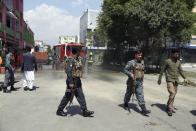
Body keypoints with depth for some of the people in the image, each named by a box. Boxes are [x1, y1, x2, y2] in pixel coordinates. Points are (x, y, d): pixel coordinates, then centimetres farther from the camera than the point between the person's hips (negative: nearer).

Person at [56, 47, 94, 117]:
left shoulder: (78, 59, 10)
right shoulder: (71, 60, -18)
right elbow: (68, 72, -24)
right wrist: (70, 83, -27)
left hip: (77, 81, 9)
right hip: (72, 81, -9)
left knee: (80, 96, 10)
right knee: (68, 96, 4)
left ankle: (85, 111, 17)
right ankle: (59, 110, 21)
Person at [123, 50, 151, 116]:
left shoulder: (142, 62, 8)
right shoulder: (131, 62, -9)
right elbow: (125, 70, -11)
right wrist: (130, 74, -26)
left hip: (139, 82, 3)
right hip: (132, 81, -3)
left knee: (140, 95, -4)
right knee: (129, 93, 15)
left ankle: (143, 110, -7)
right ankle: (126, 103, 40)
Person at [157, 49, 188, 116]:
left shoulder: (178, 62, 11)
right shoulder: (167, 61, -4)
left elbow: (180, 71, 17)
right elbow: (162, 70, 0)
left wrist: (184, 78, 3)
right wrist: (159, 79, 2)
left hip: (176, 81, 6)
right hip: (169, 80, -6)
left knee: (174, 94, 8)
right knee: (172, 93, -17)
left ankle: (170, 107, 21)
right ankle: (169, 108, -6)